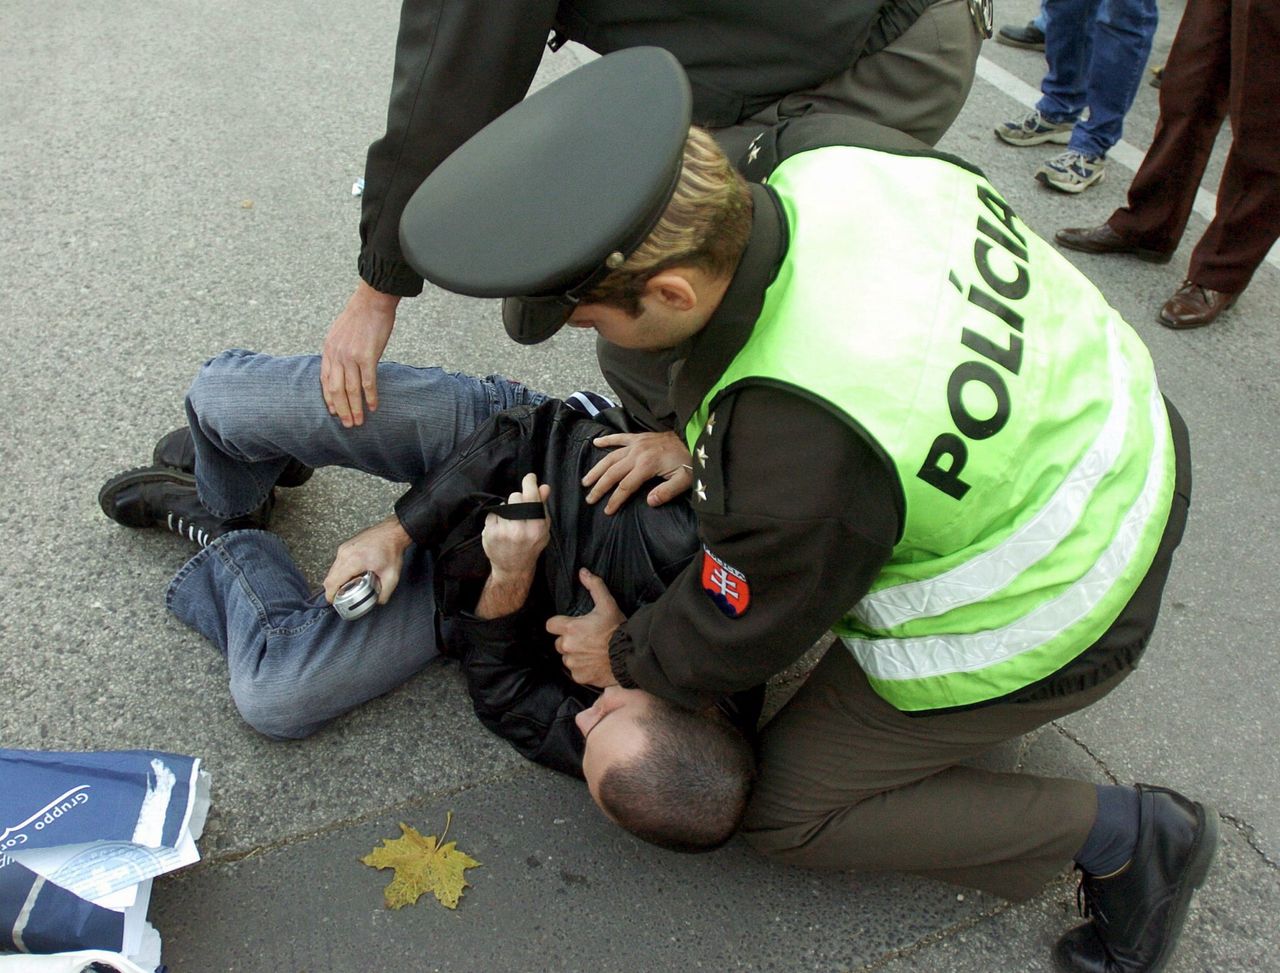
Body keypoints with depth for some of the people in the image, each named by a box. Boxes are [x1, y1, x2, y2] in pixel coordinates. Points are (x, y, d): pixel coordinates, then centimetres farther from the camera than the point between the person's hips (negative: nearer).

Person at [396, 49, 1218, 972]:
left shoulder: (796, 447, -38)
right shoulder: (827, 148, -18)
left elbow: (732, 638, -17)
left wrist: (625, 656, 2)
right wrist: (692, 438, 4)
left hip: (1044, 616, -7)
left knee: (788, 807, 7)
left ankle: (1123, 834, 9)